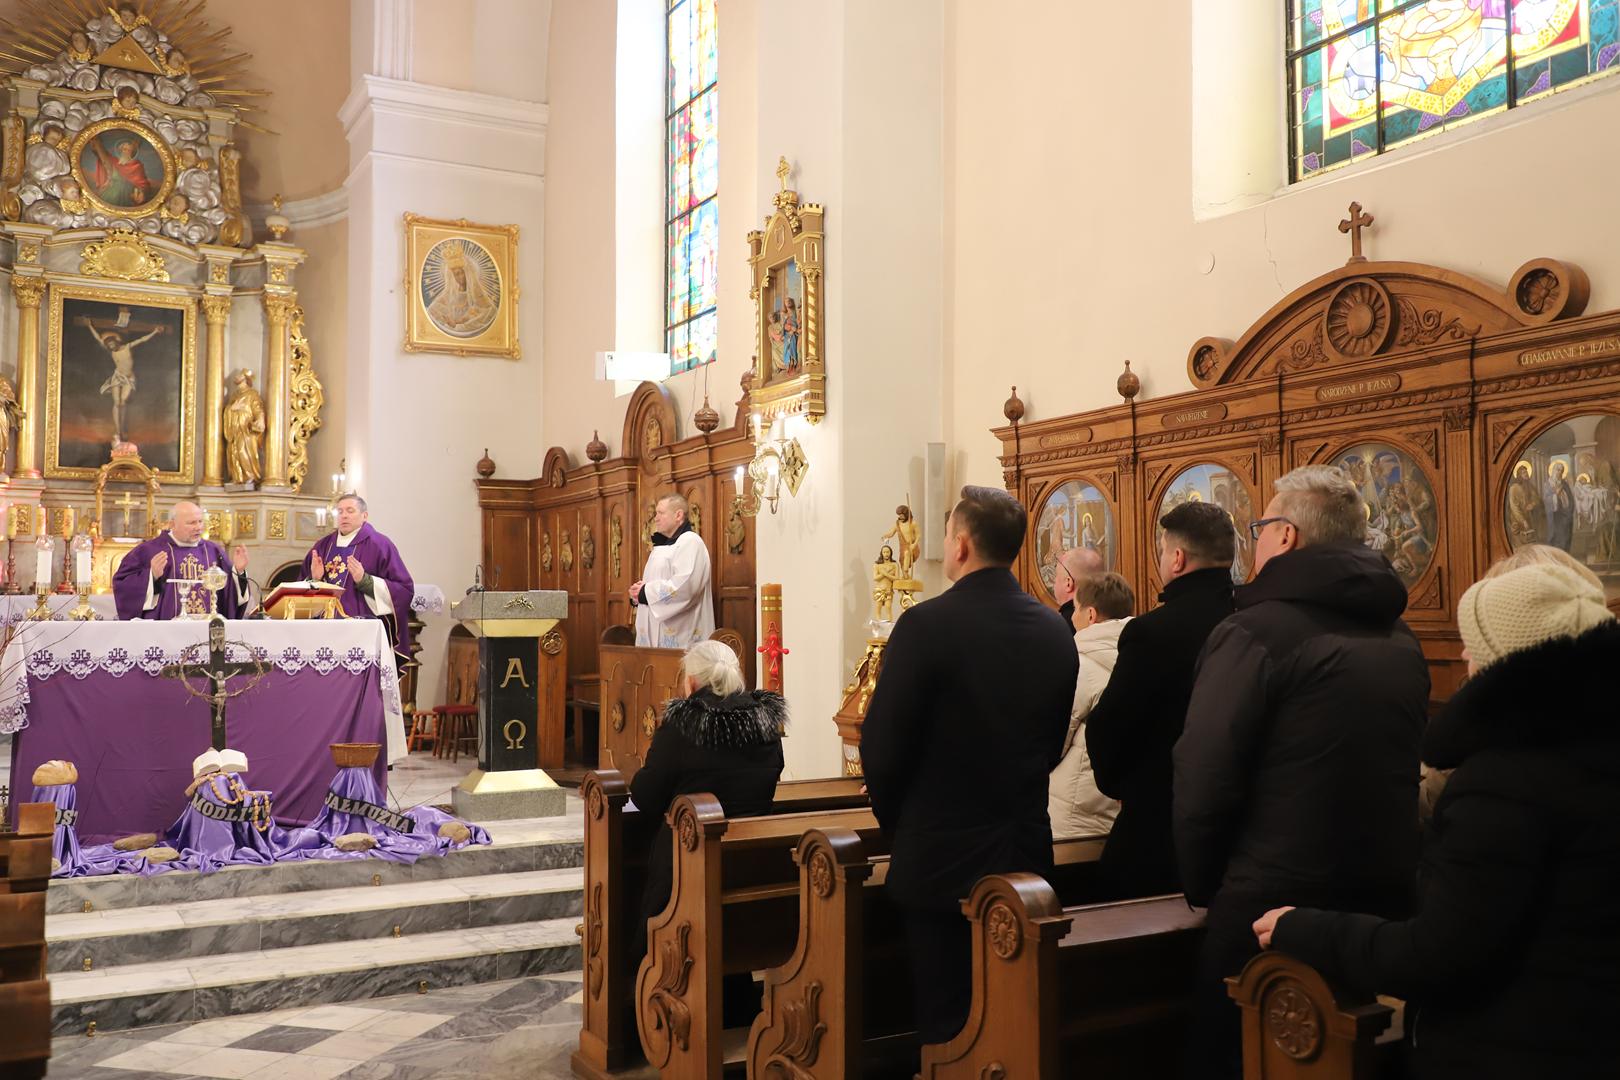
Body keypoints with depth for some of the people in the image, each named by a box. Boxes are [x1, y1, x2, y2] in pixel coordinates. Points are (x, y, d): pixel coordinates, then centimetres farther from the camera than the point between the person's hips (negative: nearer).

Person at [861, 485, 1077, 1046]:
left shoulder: (926, 624, -18)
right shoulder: (1056, 631, 0)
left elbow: (882, 748, -16)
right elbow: (1051, 745, 8)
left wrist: (896, 822, 2)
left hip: (941, 858, -5)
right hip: (1026, 855, 5)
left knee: (946, 1022, 9)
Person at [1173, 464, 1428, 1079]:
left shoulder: (1254, 633, -16)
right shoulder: (1400, 638, 8)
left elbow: (1203, 784, -18)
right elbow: (1409, 768, 16)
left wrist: (1201, 889, -4)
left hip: (1271, 909, -7)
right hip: (1390, 901, 7)